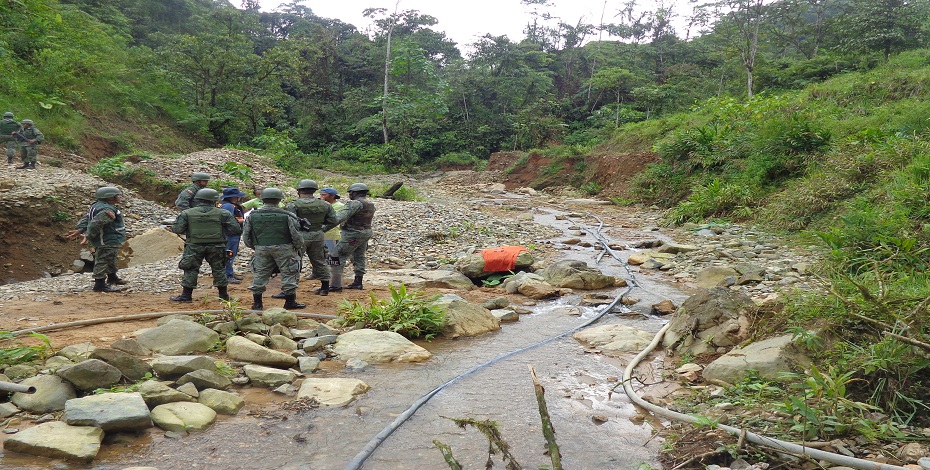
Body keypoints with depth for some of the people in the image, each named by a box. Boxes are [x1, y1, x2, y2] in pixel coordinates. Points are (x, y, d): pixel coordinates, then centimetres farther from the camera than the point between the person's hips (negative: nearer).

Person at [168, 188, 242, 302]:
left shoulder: (187, 213, -2)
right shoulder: (223, 213, -3)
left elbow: (178, 229, -4)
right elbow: (235, 229, -5)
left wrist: (171, 228, 19)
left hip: (194, 246, 0)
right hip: (216, 247, 0)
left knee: (191, 270, 10)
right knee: (219, 269, 12)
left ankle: (186, 295, 11)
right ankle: (224, 294, 17)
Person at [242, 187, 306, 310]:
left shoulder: (252, 216, 2)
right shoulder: (287, 216, -8)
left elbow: (246, 237, 7)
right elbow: (296, 236, -6)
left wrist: (254, 246, 22)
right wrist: (300, 249, 8)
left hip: (261, 249, 3)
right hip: (283, 248, -3)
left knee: (259, 274, 11)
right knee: (288, 274, 6)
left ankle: (257, 303, 14)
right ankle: (290, 301, 7)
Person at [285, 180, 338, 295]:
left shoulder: (293, 205, -11)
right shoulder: (324, 204, 2)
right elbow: (333, 221, 3)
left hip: (300, 236, -4)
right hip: (317, 236, 5)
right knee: (320, 261, 16)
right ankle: (325, 287, 23)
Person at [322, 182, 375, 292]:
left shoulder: (355, 203, -17)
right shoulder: (370, 205, 11)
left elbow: (340, 217, -26)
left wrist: (324, 228, -29)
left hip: (353, 235, -9)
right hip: (366, 233, 9)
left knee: (338, 257, -5)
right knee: (359, 258, 18)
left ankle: (335, 285, -8)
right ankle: (358, 282, 23)